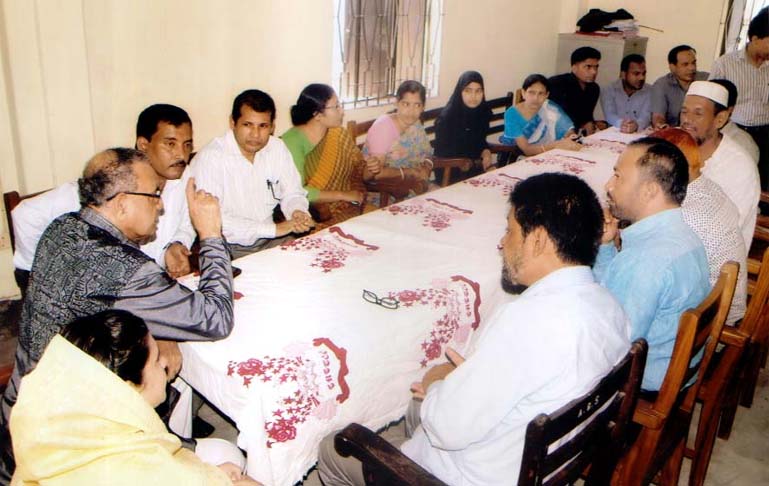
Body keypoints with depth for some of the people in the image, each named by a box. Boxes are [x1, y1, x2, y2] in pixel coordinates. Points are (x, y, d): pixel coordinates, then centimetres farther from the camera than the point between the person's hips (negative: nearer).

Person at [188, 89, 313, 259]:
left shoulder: (278, 148, 3)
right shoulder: (210, 158, -16)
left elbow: (292, 193, 11)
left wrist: (298, 213, -14)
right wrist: (273, 229, -24)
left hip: (269, 240, 6)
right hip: (229, 248, -6)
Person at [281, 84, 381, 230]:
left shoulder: (339, 135, 5)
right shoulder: (292, 141, -14)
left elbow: (358, 172, 15)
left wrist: (370, 170, -8)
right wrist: (343, 195, -18)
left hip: (347, 207, 6)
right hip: (312, 215, -6)